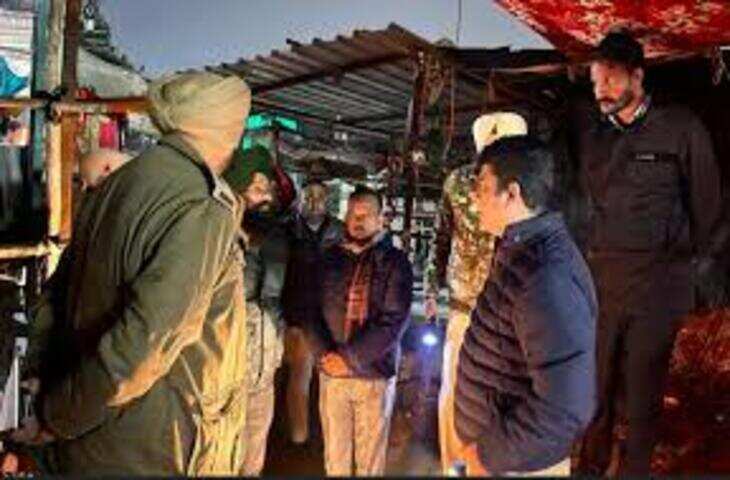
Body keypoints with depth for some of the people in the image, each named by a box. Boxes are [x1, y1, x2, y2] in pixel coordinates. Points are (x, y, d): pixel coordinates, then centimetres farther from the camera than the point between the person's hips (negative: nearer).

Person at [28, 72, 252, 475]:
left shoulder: (111, 187, 3)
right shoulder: (203, 212, -24)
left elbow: (54, 303, 8)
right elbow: (138, 351, -28)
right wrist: (58, 417, -12)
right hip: (151, 456, -7)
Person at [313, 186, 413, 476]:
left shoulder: (395, 262, -2)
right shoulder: (329, 258, 7)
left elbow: (394, 320, -11)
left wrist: (348, 357, -16)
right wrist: (325, 354, -11)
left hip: (375, 374, -2)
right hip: (331, 373, 3)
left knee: (369, 456, 10)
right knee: (335, 454, 12)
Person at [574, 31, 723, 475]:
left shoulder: (681, 129, -1)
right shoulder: (591, 137, 11)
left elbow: (707, 205, 4)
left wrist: (687, 264, 7)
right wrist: (590, 262, 9)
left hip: (659, 285, -3)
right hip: (601, 281, 3)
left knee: (643, 393, 5)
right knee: (596, 388, 8)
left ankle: (637, 468, 21)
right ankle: (592, 466, 23)